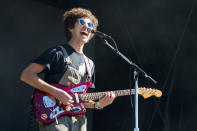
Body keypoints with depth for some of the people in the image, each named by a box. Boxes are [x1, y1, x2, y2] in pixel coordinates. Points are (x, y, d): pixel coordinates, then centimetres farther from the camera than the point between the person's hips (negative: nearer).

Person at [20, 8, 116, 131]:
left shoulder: (89, 64, 19)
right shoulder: (57, 52, 0)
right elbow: (26, 75, -8)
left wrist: (98, 105, 1)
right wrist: (55, 92, -16)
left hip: (78, 120, 6)